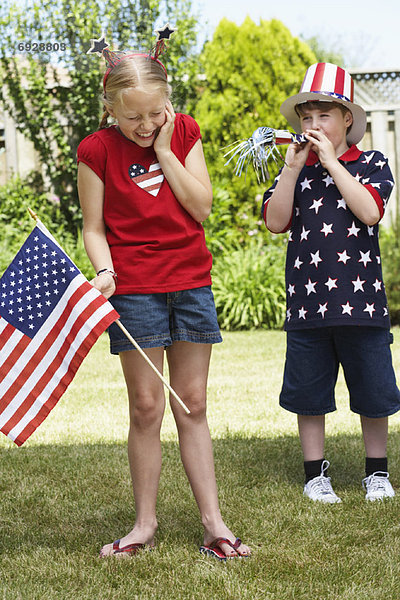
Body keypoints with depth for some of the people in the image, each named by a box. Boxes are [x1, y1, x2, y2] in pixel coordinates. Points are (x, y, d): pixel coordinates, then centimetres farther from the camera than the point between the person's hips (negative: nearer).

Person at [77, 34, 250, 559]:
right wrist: (105, 272, -18)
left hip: (191, 282, 3)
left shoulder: (184, 131, 4)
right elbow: (94, 227, -1)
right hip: (134, 287, -3)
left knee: (193, 405, 7)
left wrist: (165, 152, -9)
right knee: (147, 407, -1)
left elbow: (202, 206, -3)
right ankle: (145, 523, 11)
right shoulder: (97, 150, -5)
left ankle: (213, 521, 10)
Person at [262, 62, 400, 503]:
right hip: (307, 300, 2)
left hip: (361, 299, -2)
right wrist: (292, 169, -9)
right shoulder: (295, 170, 9)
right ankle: (315, 473, 21)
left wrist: (331, 162, -13)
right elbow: (275, 222, -3)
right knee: (309, 391, 8)